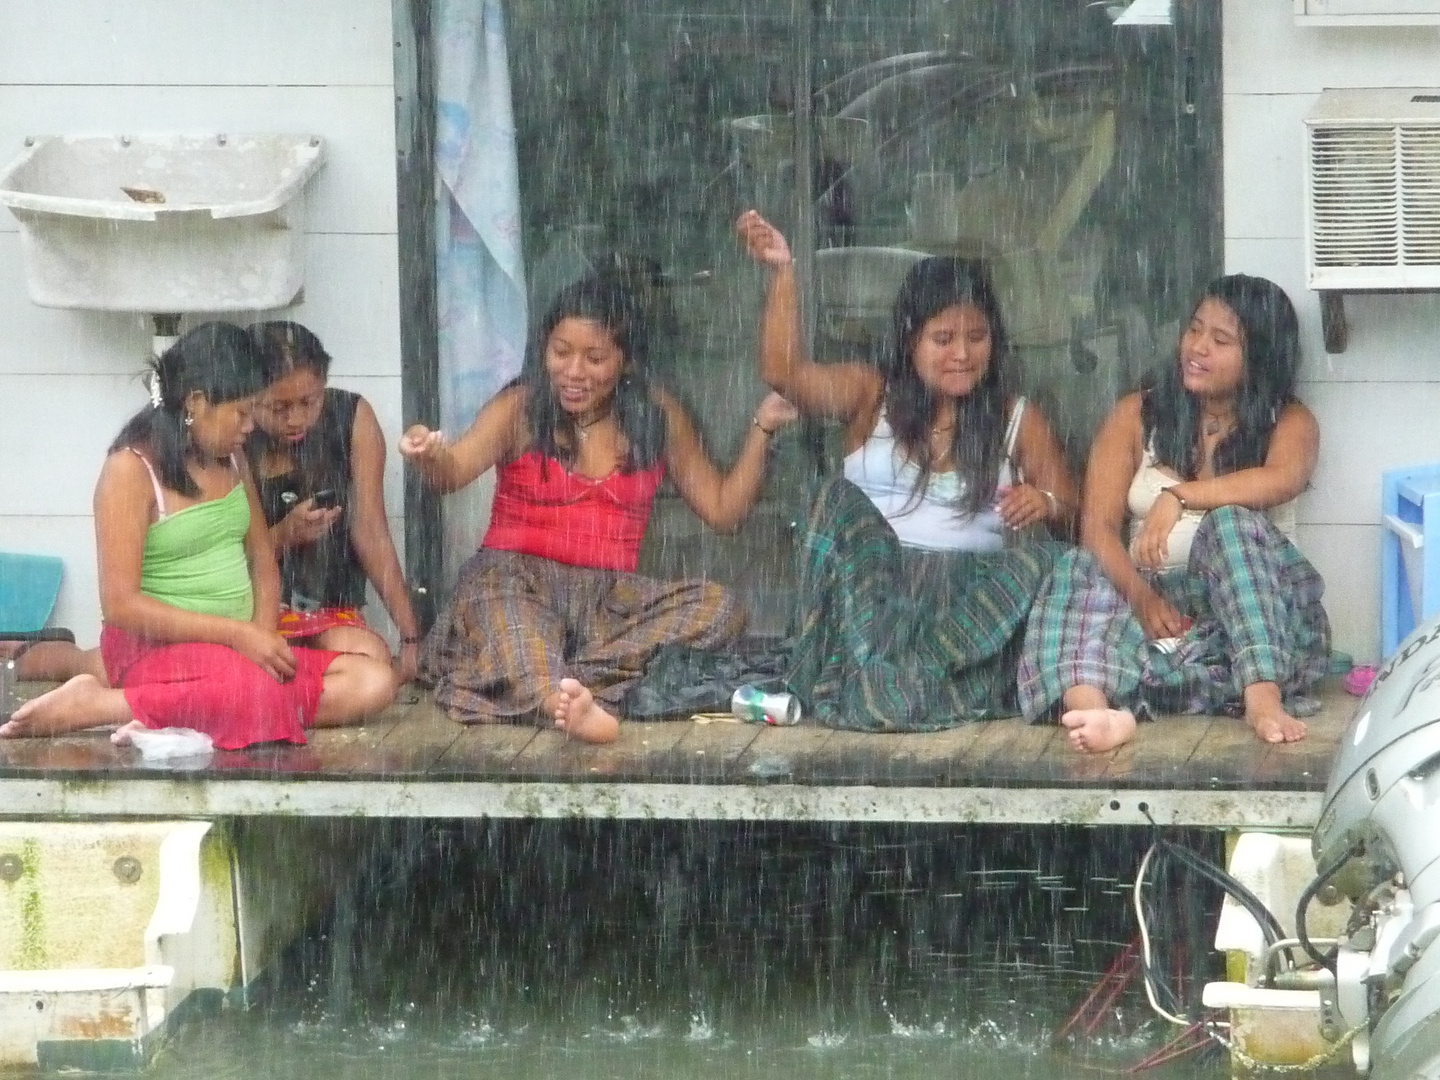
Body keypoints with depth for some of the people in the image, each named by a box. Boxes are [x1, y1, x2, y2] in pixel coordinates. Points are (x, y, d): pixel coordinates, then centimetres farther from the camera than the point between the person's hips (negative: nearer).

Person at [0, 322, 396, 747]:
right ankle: (93, 704, -20)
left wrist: (263, 634, -6)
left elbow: (262, 560, 17)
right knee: (263, 693, -39)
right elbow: (120, 605, -15)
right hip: (154, 646, -8)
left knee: (373, 681, -14)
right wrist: (238, 633, -18)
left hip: (236, 647, 8)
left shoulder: (230, 459, 14)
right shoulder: (132, 469, -10)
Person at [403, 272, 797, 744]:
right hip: (517, 581, -3)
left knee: (718, 608, -24)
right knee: (491, 589, -40)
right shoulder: (520, 408, 1)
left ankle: (568, 681, -41)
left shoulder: (658, 418, 10)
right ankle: (566, 702, -67)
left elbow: (722, 509, 14)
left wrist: (761, 429, 3)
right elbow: (456, 470, -17)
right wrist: (430, 457, -40)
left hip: (608, 597, 3)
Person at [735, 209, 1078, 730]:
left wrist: (1046, 504, -13)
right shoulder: (870, 396, 11)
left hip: (970, 588, 0)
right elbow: (783, 372, -5)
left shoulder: (1018, 422, 14)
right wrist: (782, 272, -14)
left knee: (1043, 561, -28)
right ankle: (879, 670, -44)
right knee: (841, 500, -26)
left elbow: (1071, 510, 11)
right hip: (868, 583, 0)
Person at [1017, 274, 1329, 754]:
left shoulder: (1288, 423, 8)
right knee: (1079, 570, -27)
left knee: (1233, 523, -30)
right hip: (1150, 601, 2)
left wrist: (1179, 496, -28)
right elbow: (1099, 527, 0)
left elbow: (1282, 479, -17)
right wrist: (1141, 596, -20)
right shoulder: (1137, 416, 13)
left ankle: (1263, 699, -50)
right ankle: (1093, 710, -59)